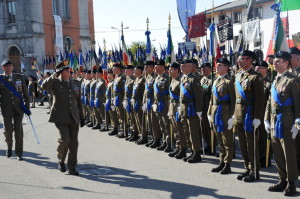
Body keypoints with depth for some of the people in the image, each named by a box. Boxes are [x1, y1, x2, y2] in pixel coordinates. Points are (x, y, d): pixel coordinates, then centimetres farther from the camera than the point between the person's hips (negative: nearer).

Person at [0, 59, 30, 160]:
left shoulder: (20, 77, 8)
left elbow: (25, 93, 10)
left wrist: (27, 106, 5)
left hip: (18, 107, 1)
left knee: (18, 131, 0)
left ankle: (19, 153, 10)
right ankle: (9, 147, 27)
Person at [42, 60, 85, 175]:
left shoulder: (76, 83, 14)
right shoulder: (55, 83, 1)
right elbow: (44, 86, -21)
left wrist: (81, 117, 15)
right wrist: (54, 76, -23)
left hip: (73, 118, 4)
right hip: (60, 117, -4)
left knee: (74, 143, 2)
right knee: (65, 139, -16)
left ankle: (72, 168, 12)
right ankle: (61, 161, 12)